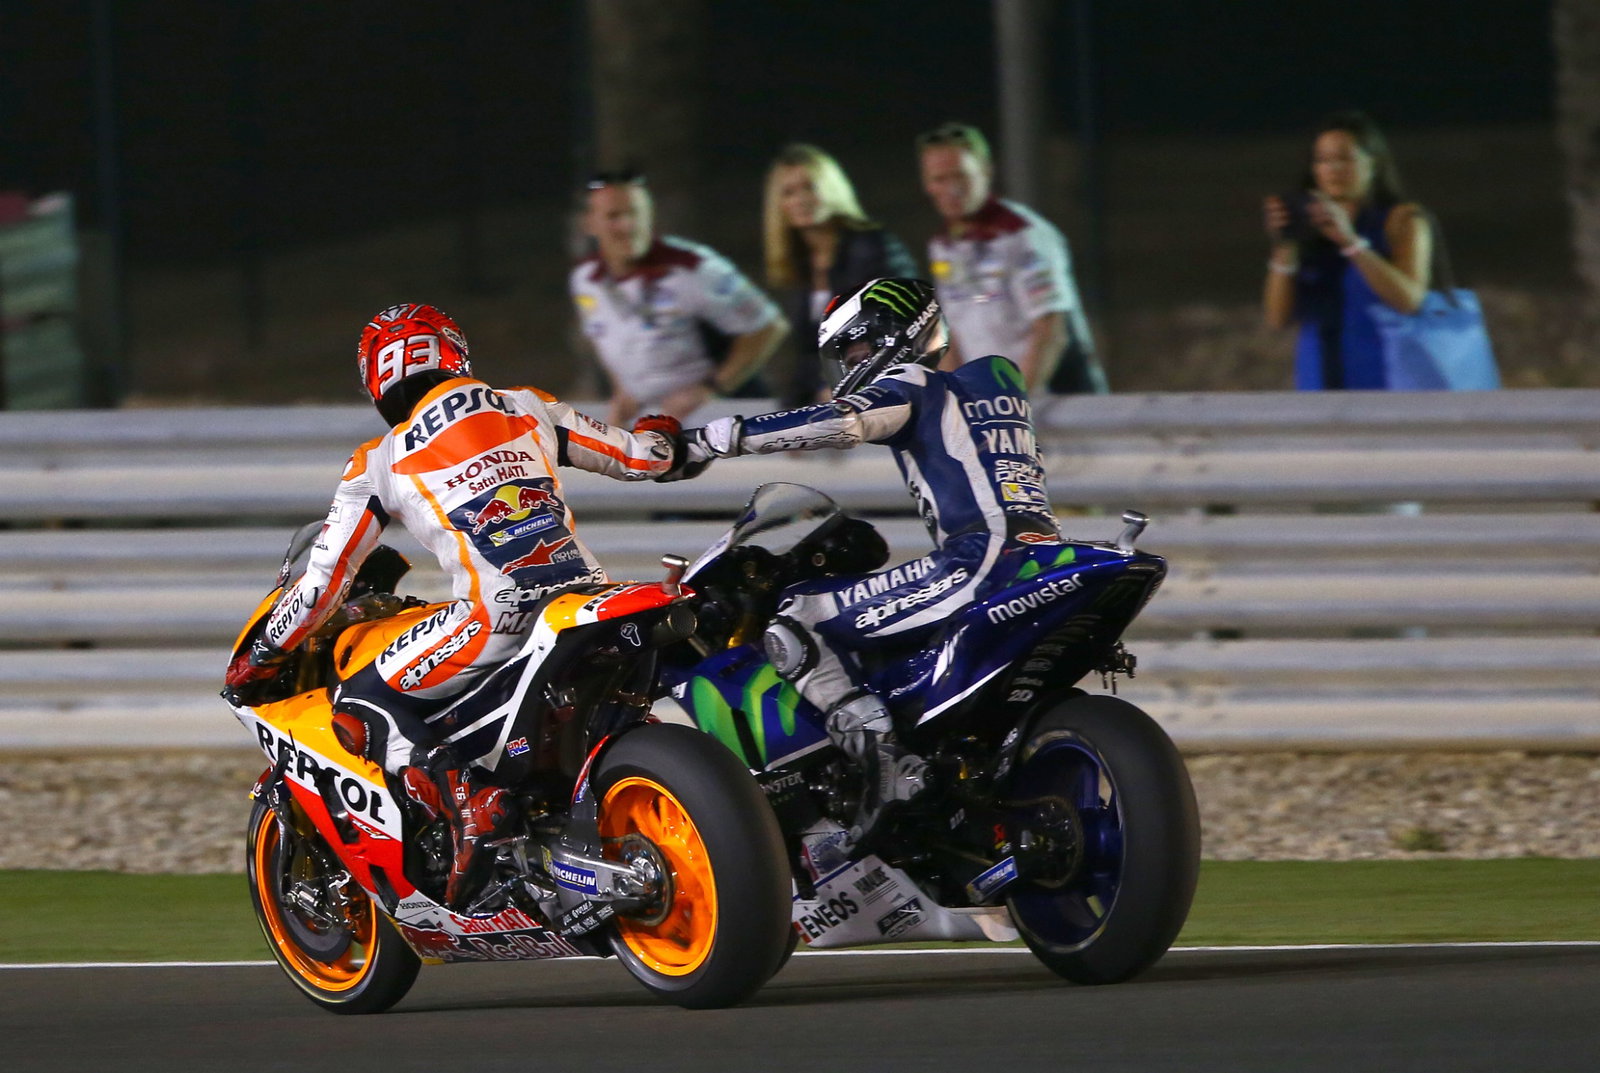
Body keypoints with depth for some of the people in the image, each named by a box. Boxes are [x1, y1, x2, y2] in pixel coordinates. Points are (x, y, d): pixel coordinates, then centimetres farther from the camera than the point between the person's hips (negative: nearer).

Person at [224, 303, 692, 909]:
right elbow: (641, 457, 29)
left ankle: (460, 798, -19)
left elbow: (322, 586, 15)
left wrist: (256, 661, 30)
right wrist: (660, 437, 54)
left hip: (499, 616, -5)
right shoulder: (529, 408, 21)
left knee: (361, 705, 6)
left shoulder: (378, 465, 13)